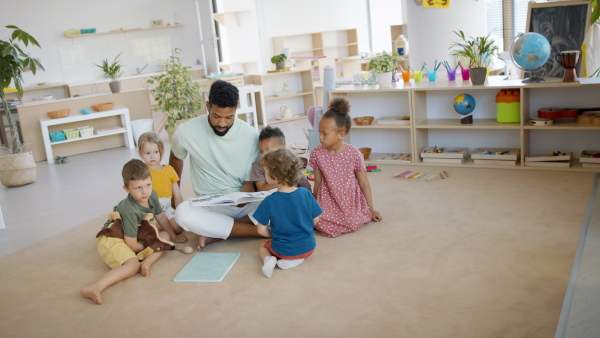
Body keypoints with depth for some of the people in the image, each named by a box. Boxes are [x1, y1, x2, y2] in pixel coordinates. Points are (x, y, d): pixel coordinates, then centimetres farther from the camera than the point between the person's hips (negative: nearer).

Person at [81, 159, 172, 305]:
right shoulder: (130, 211, -31)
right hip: (111, 239, -9)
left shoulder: (152, 195, -8)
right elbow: (132, 245, -25)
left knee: (165, 236, 0)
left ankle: (147, 262, -21)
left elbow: (161, 218, 13)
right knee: (133, 265, -33)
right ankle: (95, 288, -45)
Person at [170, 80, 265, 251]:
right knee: (183, 212, -34)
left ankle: (216, 234, -20)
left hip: (244, 204, 0)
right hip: (211, 206, 0)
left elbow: (251, 180, -4)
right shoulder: (186, 132, -9)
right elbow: (176, 158, 14)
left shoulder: (250, 135, -10)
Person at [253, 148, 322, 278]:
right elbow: (315, 220, -1)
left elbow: (261, 231, -11)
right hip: (308, 248, 1)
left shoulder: (269, 201, -18)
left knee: (262, 247, 30)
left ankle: (268, 259, -3)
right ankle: (296, 260, 6)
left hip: (283, 250, -1)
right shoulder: (306, 194, -11)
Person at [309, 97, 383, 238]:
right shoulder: (317, 153, -6)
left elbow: (364, 183, -4)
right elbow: (317, 183, 3)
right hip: (328, 200, 0)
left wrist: (371, 209, 0)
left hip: (351, 199, 0)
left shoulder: (353, 153, -12)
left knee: (354, 225, -21)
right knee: (326, 229, -23)